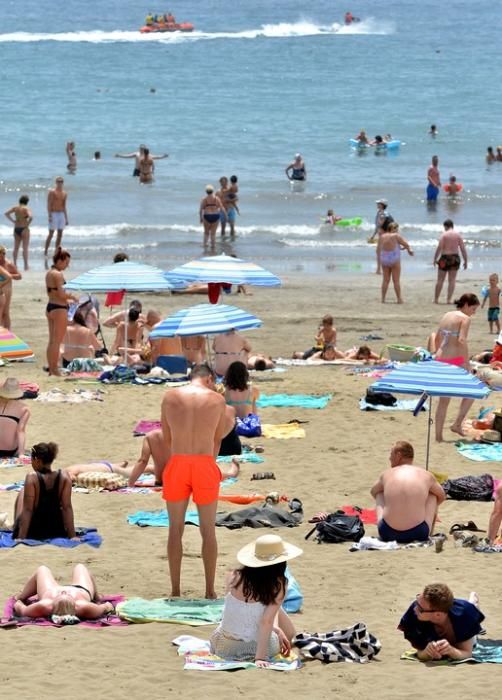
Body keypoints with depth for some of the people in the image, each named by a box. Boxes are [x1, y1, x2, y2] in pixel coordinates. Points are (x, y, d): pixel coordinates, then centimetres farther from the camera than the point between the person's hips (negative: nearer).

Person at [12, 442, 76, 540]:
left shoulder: (32, 478, -21)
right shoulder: (64, 478, -13)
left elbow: (28, 510, -20)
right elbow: (67, 507, -13)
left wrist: (21, 538, -17)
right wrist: (72, 536, -10)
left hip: (32, 532, -3)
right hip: (57, 531, 3)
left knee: (22, 492, 23)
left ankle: (16, 526, 39)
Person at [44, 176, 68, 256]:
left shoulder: (64, 194, 14)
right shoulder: (52, 192, -5)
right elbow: (49, 204, -11)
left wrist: (66, 218, 15)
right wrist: (49, 216, -20)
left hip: (61, 214, 6)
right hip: (54, 214, -6)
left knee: (60, 234, 4)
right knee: (51, 234, -7)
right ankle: (46, 251, -2)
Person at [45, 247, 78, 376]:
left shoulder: (49, 273, 12)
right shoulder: (58, 275, -16)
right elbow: (61, 294, -21)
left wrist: (68, 297, 15)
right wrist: (73, 297, -4)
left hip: (50, 307, 9)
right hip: (59, 309, -9)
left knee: (51, 340, 13)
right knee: (57, 341, -4)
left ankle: (51, 369, 18)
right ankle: (55, 370, -1)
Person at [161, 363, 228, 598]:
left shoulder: (170, 396, 4)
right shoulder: (217, 400, 2)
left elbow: (167, 439, 8)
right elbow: (217, 440, 8)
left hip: (177, 464, 1)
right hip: (204, 464, -1)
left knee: (175, 530, 9)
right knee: (208, 530, 8)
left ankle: (175, 590, 9)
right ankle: (210, 590, 10)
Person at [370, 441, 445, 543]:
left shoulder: (387, 474, 8)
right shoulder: (426, 475, 6)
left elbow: (373, 492, 31)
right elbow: (442, 496, 26)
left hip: (388, 534, 1)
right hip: (418, 533, -1)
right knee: (433, 494, 27)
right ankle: (429, 534, 35)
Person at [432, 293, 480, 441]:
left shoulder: (446, 316, 14)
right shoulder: (465, 318, -8)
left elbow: (437, 339, 20)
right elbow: (462, 340, -21)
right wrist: (467, 362, -16)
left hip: (441, 359, 7)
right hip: (456, 361, -7)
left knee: (444, 399, 12)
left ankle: (438, 435, 10)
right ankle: (457, 424, 6)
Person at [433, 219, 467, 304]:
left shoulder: (444, 234, -6)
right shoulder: (458, 235, 3)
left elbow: (439, 248, -12)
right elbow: (463, 249, 0)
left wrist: (435, 259, -6)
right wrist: (465, 261, 6)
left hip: (445, 258, -2)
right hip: (455, 258, 2)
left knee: (440, 280, 7)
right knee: (452, 280, 6)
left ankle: (436, 299, 10)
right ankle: (448, 299, 0)